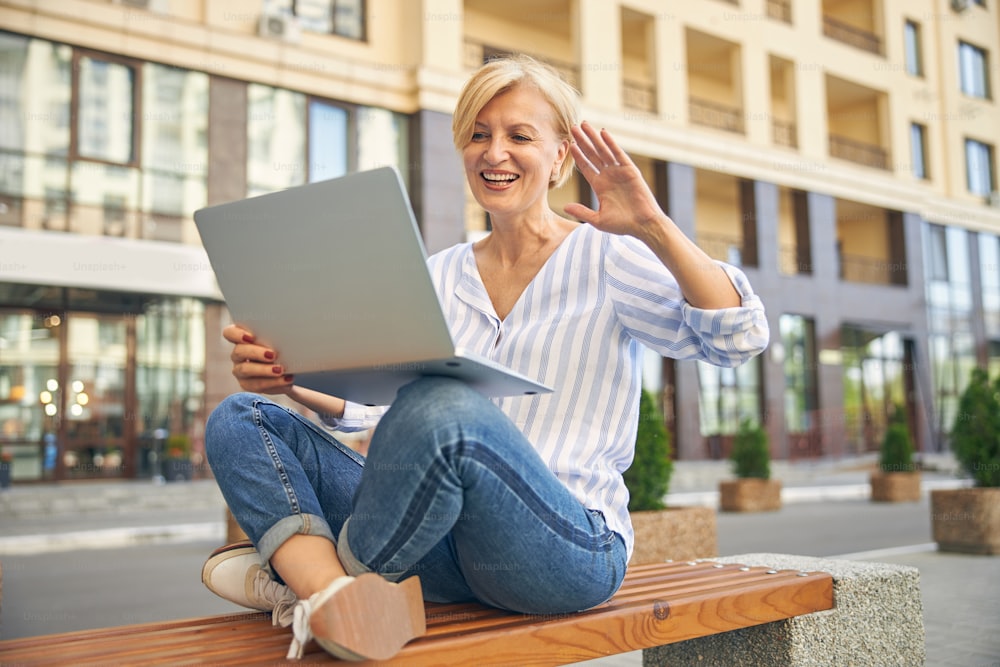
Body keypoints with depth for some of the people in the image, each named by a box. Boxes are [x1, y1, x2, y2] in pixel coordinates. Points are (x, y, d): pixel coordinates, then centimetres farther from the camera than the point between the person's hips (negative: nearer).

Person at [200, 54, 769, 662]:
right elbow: (374, 399, 9)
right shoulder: (442, 275, 16)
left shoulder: (605, 258, 1)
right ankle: (334, 599, -30)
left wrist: (654, 227, -24)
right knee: (240, 419, -5)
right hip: (446, 548, 6)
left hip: (570, 546, -5)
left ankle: (303, 569, -13)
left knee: (442, 406, -36)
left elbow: (739, 338, -12)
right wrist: (292, 379, -10)